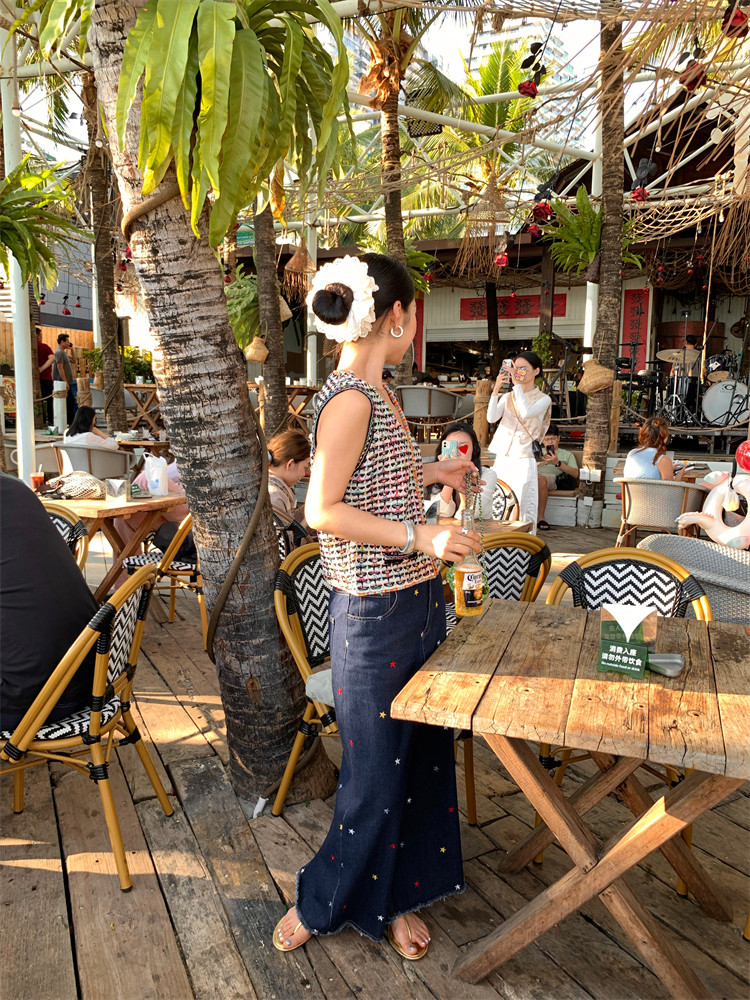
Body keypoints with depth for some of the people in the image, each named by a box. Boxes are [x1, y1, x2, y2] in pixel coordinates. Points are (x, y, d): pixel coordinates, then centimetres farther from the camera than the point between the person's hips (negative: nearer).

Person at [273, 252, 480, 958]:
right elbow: (323, 511, -21)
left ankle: (393, 895, 36)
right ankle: (325, 901, 32)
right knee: (376, 768, 6)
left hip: (416, 597, 9)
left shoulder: (375, 393, 11)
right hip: (375, 611, -9)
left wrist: (428, 473, 24)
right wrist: (421, 537, -23)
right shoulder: (349, 399, -18)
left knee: (421, 754, 17)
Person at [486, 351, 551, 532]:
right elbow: (491, 418, -4)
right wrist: (496, 390, -13)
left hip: (523, 460, -4)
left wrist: (517, 384, -19)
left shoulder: (543, 399, 2)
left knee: (524, 510, -4)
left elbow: (526, 413, -19)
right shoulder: (508, 397, 13)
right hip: (502, 458, 4)